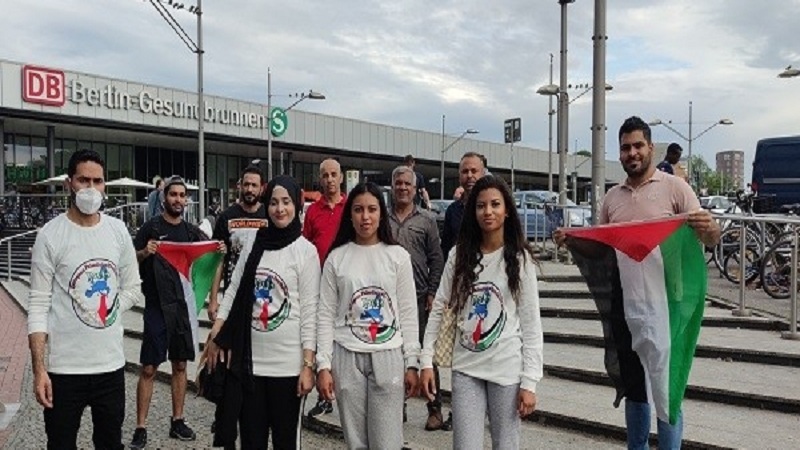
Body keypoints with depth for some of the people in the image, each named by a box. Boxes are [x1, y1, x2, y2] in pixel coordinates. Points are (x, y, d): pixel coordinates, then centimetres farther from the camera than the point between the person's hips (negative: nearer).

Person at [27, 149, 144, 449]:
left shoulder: (118, 230, 4)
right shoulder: (50, 235, -8)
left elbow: (133, 288, 13)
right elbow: (38, 306, -9)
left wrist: (106, 312, -3)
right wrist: (38, 369, -13)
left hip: (111, 362, 4)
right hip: (64, 367, -3)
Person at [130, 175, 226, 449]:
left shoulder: (191, 231, 8)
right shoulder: (151, 227, -3)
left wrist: (219, 251, -7)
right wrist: (145, 252, -23)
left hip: (184, 304, 4)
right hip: (157, 306, -4)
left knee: (180, 365, 11)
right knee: (148, 368, -1)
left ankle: (177, 421, 23)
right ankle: (141, 428, 9)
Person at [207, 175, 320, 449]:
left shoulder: (306, 250, -6)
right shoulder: (252, 245, 7)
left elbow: (309, 311, -8)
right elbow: (233, 291, 10)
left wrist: (308, 365, -12)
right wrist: (215, 335, 1)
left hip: (287, 364, -4)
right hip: (250, 359, 4)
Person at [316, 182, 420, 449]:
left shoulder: (398, 256, 0)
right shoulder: (336, 258, 1)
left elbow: (408, 313, 2)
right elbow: (326, 315, 1)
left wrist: (411, 362, -1)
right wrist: (323, 364, -4)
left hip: (388, 358, -1)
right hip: (347, 358, 1)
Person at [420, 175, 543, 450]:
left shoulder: (520, 259, -4)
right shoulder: (459, 254, 2)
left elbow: (531, 324, -5)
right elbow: (438, 309, 4)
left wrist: (529, 381, -8)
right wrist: (426, 360, -2)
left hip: (506, 369, -1)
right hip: (465, 368, 2)